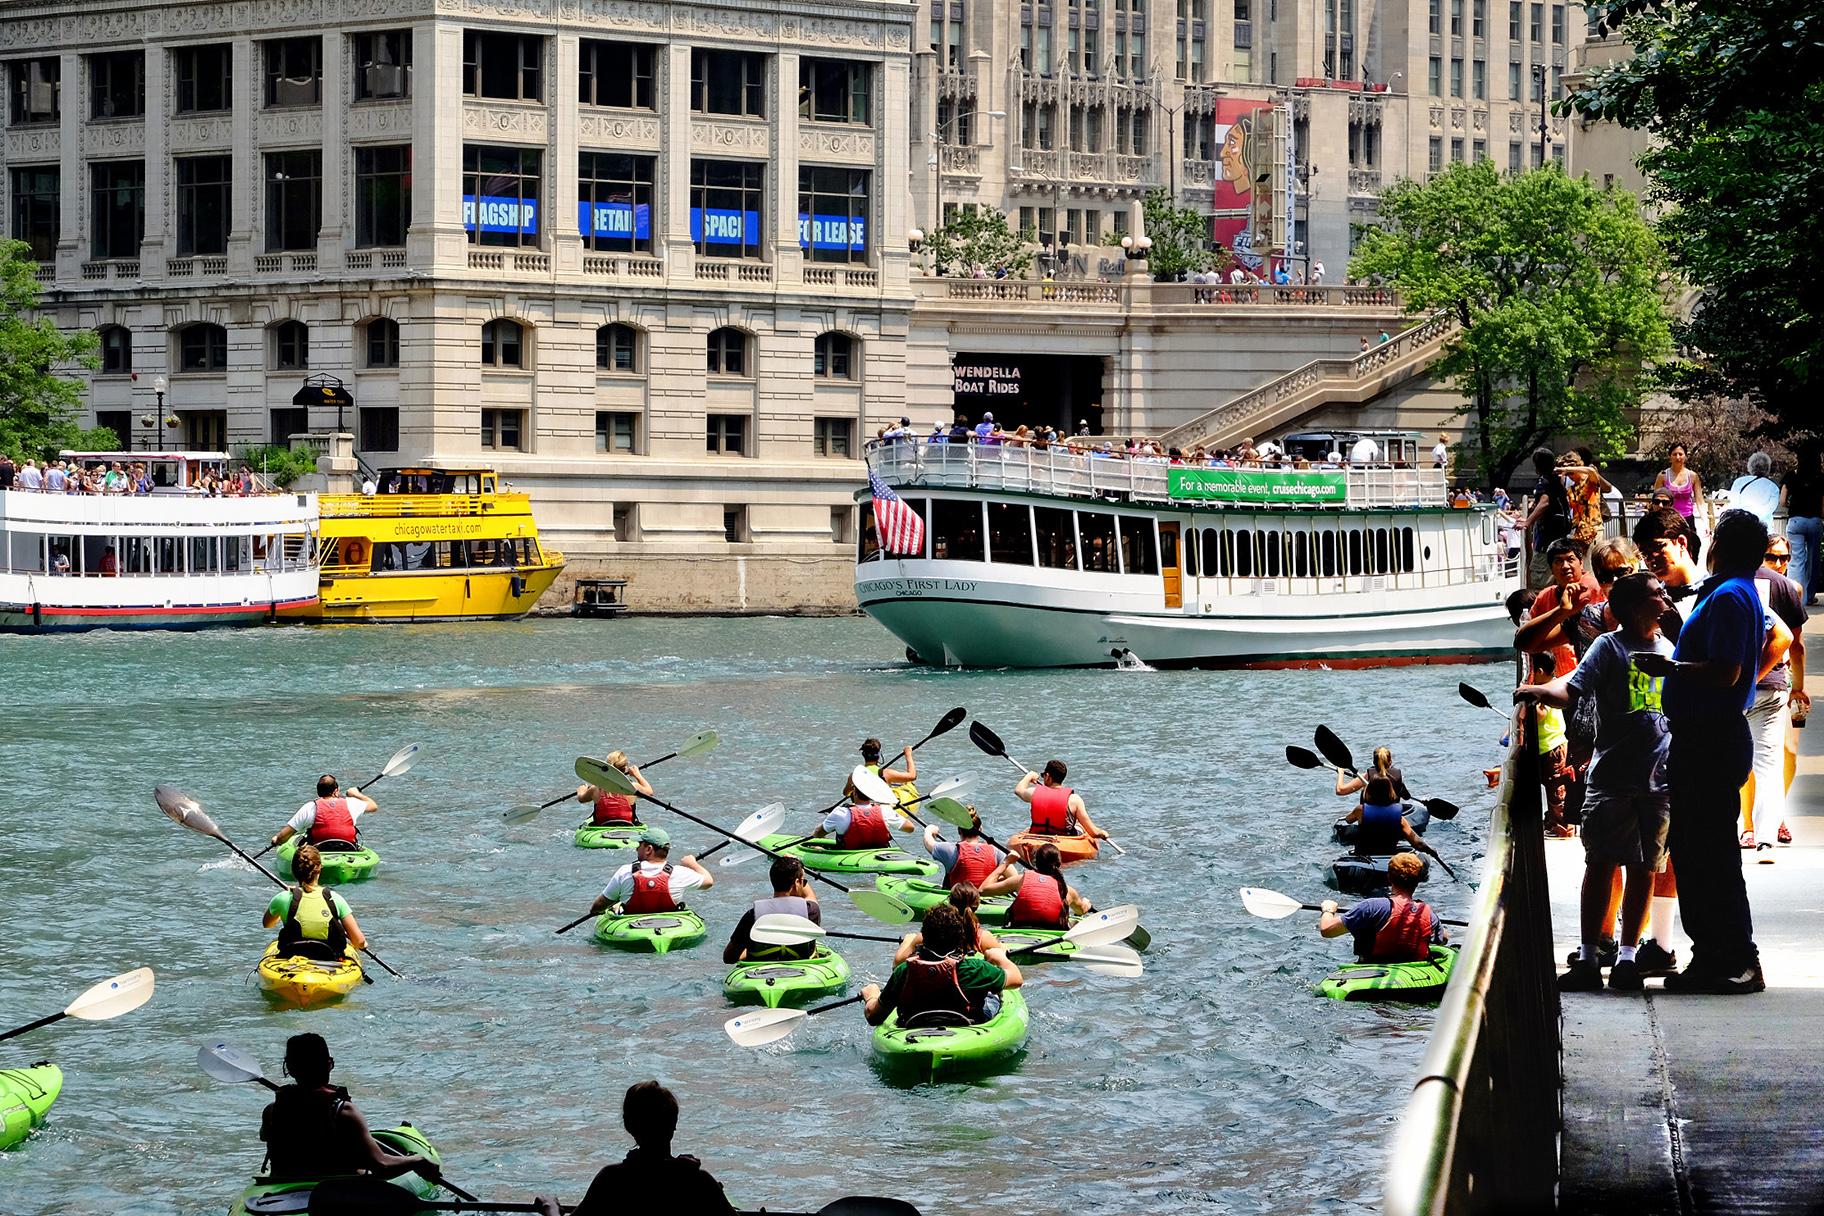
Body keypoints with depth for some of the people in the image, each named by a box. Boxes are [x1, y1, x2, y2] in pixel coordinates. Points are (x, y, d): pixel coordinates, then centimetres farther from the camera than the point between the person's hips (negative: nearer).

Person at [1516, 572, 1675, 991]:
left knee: (1643, 868, 4)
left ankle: (1627, 955, 8)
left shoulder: (1671, 649, 13)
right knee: (1601, 863, -3)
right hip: (1612, 778, -4)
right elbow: (1571, 690, -11)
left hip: (1660, 780, 4)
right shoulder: (1610, 646, -2)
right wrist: (1540, 691, -29)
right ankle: (1588, 957, 0)